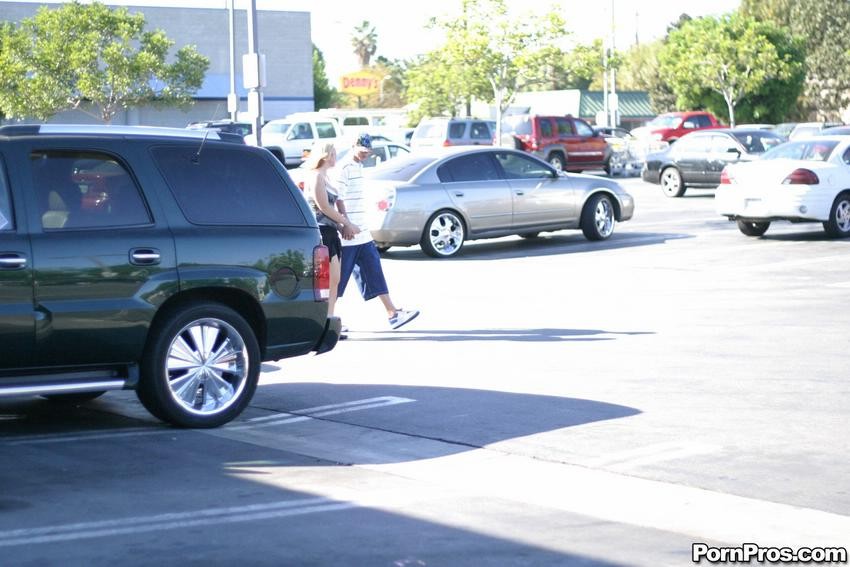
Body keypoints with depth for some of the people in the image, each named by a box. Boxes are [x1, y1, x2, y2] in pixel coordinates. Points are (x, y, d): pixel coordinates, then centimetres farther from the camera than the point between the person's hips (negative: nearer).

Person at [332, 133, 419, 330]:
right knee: (339, 277, -2)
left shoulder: (358, 167, 16)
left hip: (362, 234, 9)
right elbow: (338, 200, -19)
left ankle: (392, 313, 8)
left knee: (374, 272, 7)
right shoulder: (343, 168, -13)